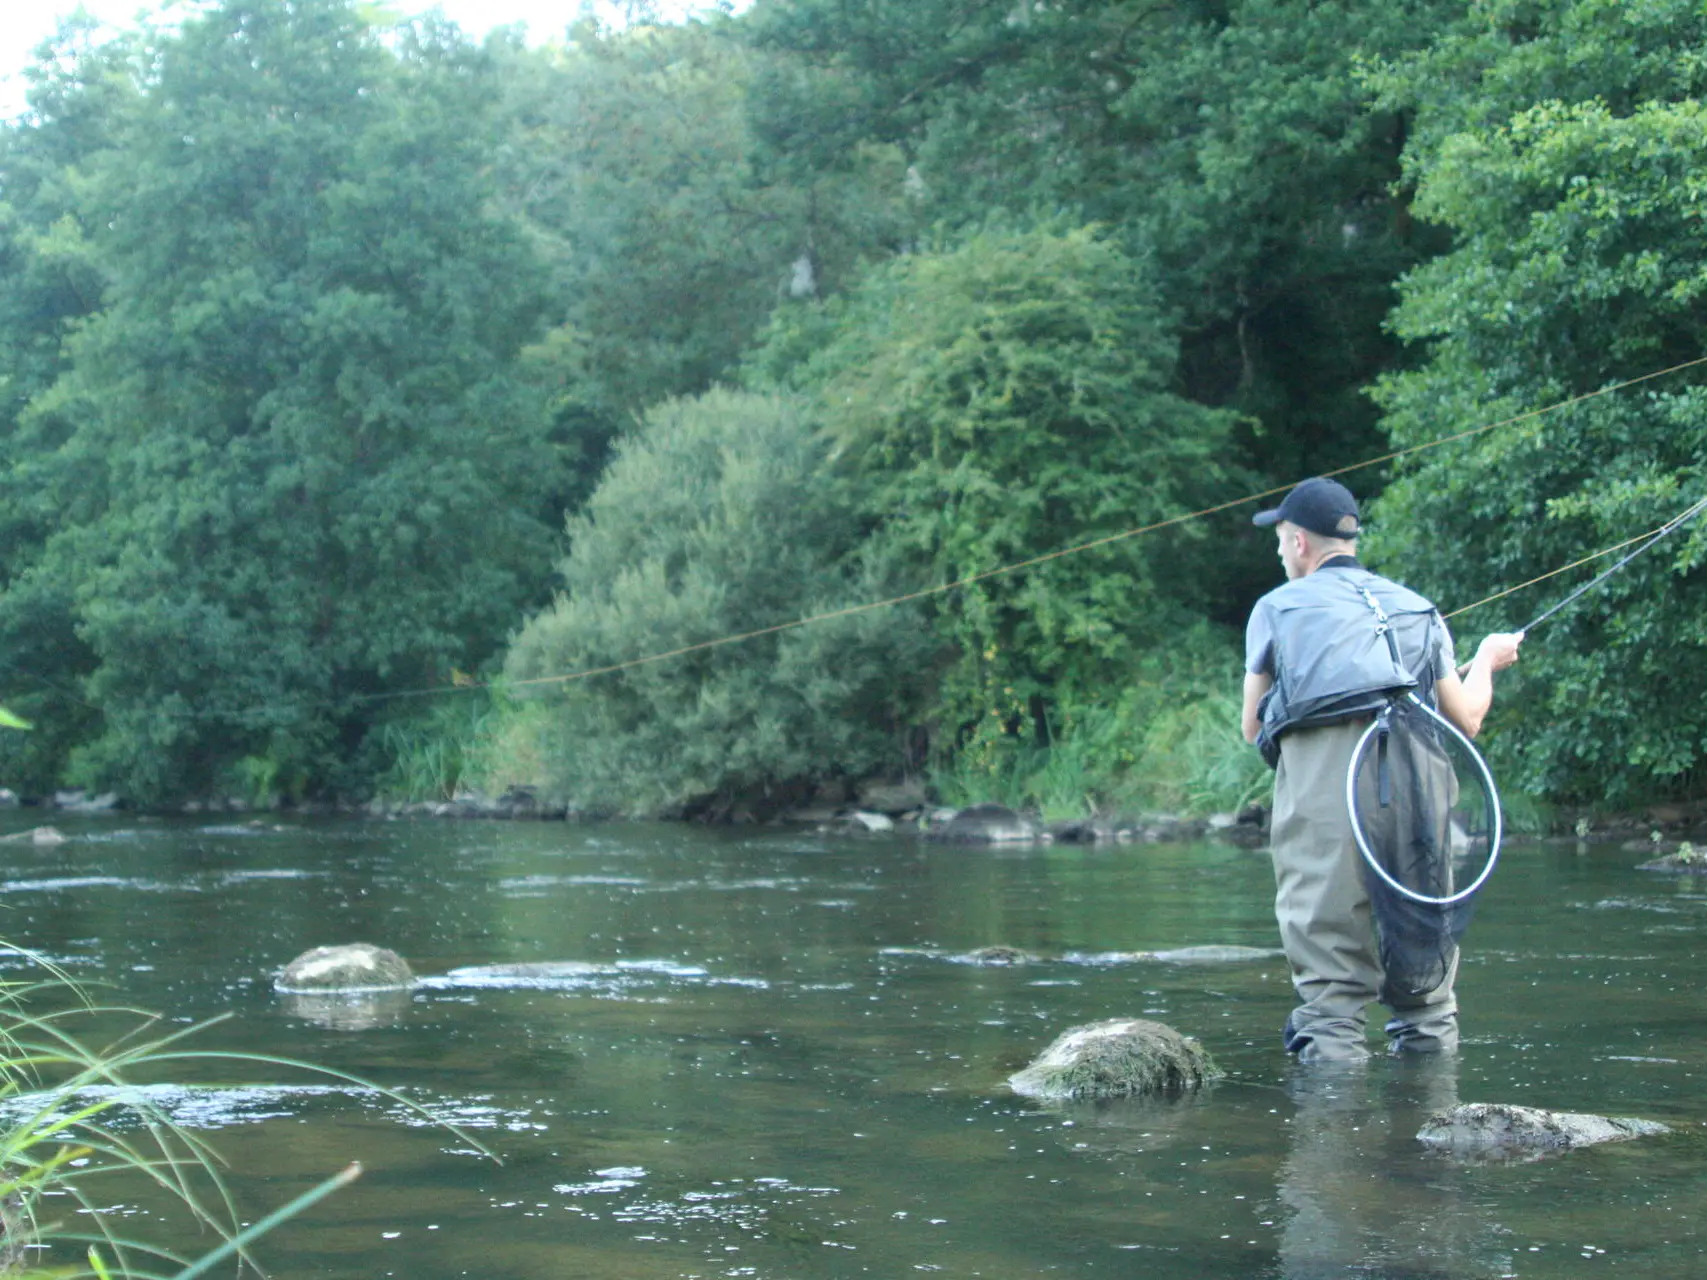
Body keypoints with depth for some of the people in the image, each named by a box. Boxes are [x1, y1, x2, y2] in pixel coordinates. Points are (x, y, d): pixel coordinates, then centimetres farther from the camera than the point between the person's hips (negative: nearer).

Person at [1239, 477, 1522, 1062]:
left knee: (1331, 990, -4)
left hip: (1321, 793, -3)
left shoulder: (1278, 607, 14)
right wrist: (1486, 661, 43)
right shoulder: (1416, 608, 23)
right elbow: (1467, 720, 23)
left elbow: (1253, 729, 20)